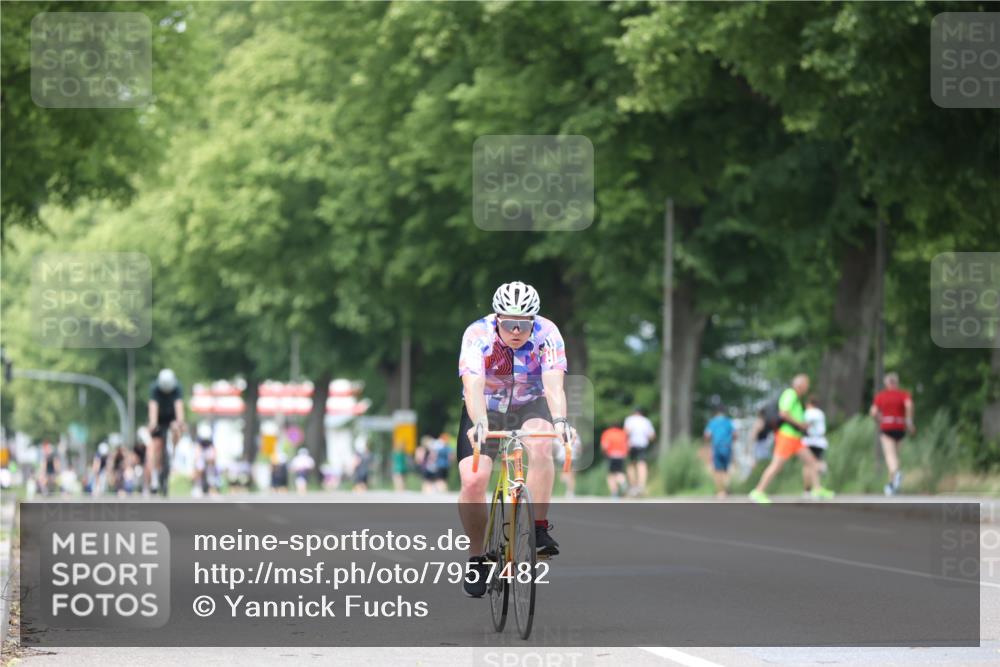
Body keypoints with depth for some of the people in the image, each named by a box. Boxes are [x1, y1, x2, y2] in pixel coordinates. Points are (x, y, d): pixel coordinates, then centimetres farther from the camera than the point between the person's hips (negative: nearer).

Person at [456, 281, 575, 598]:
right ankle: (476, 557, 2)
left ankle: (540, 529, -25)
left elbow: (554, 384, -36)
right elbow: (473, 386, -38)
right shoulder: (478, 335, -26)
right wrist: (479, 424, -57)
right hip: (485, 411, 0)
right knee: (473, 480, -20)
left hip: (530, 407, 0)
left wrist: (559, 420, -55)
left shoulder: (547, 334, -23)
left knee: (541, 445, -35)